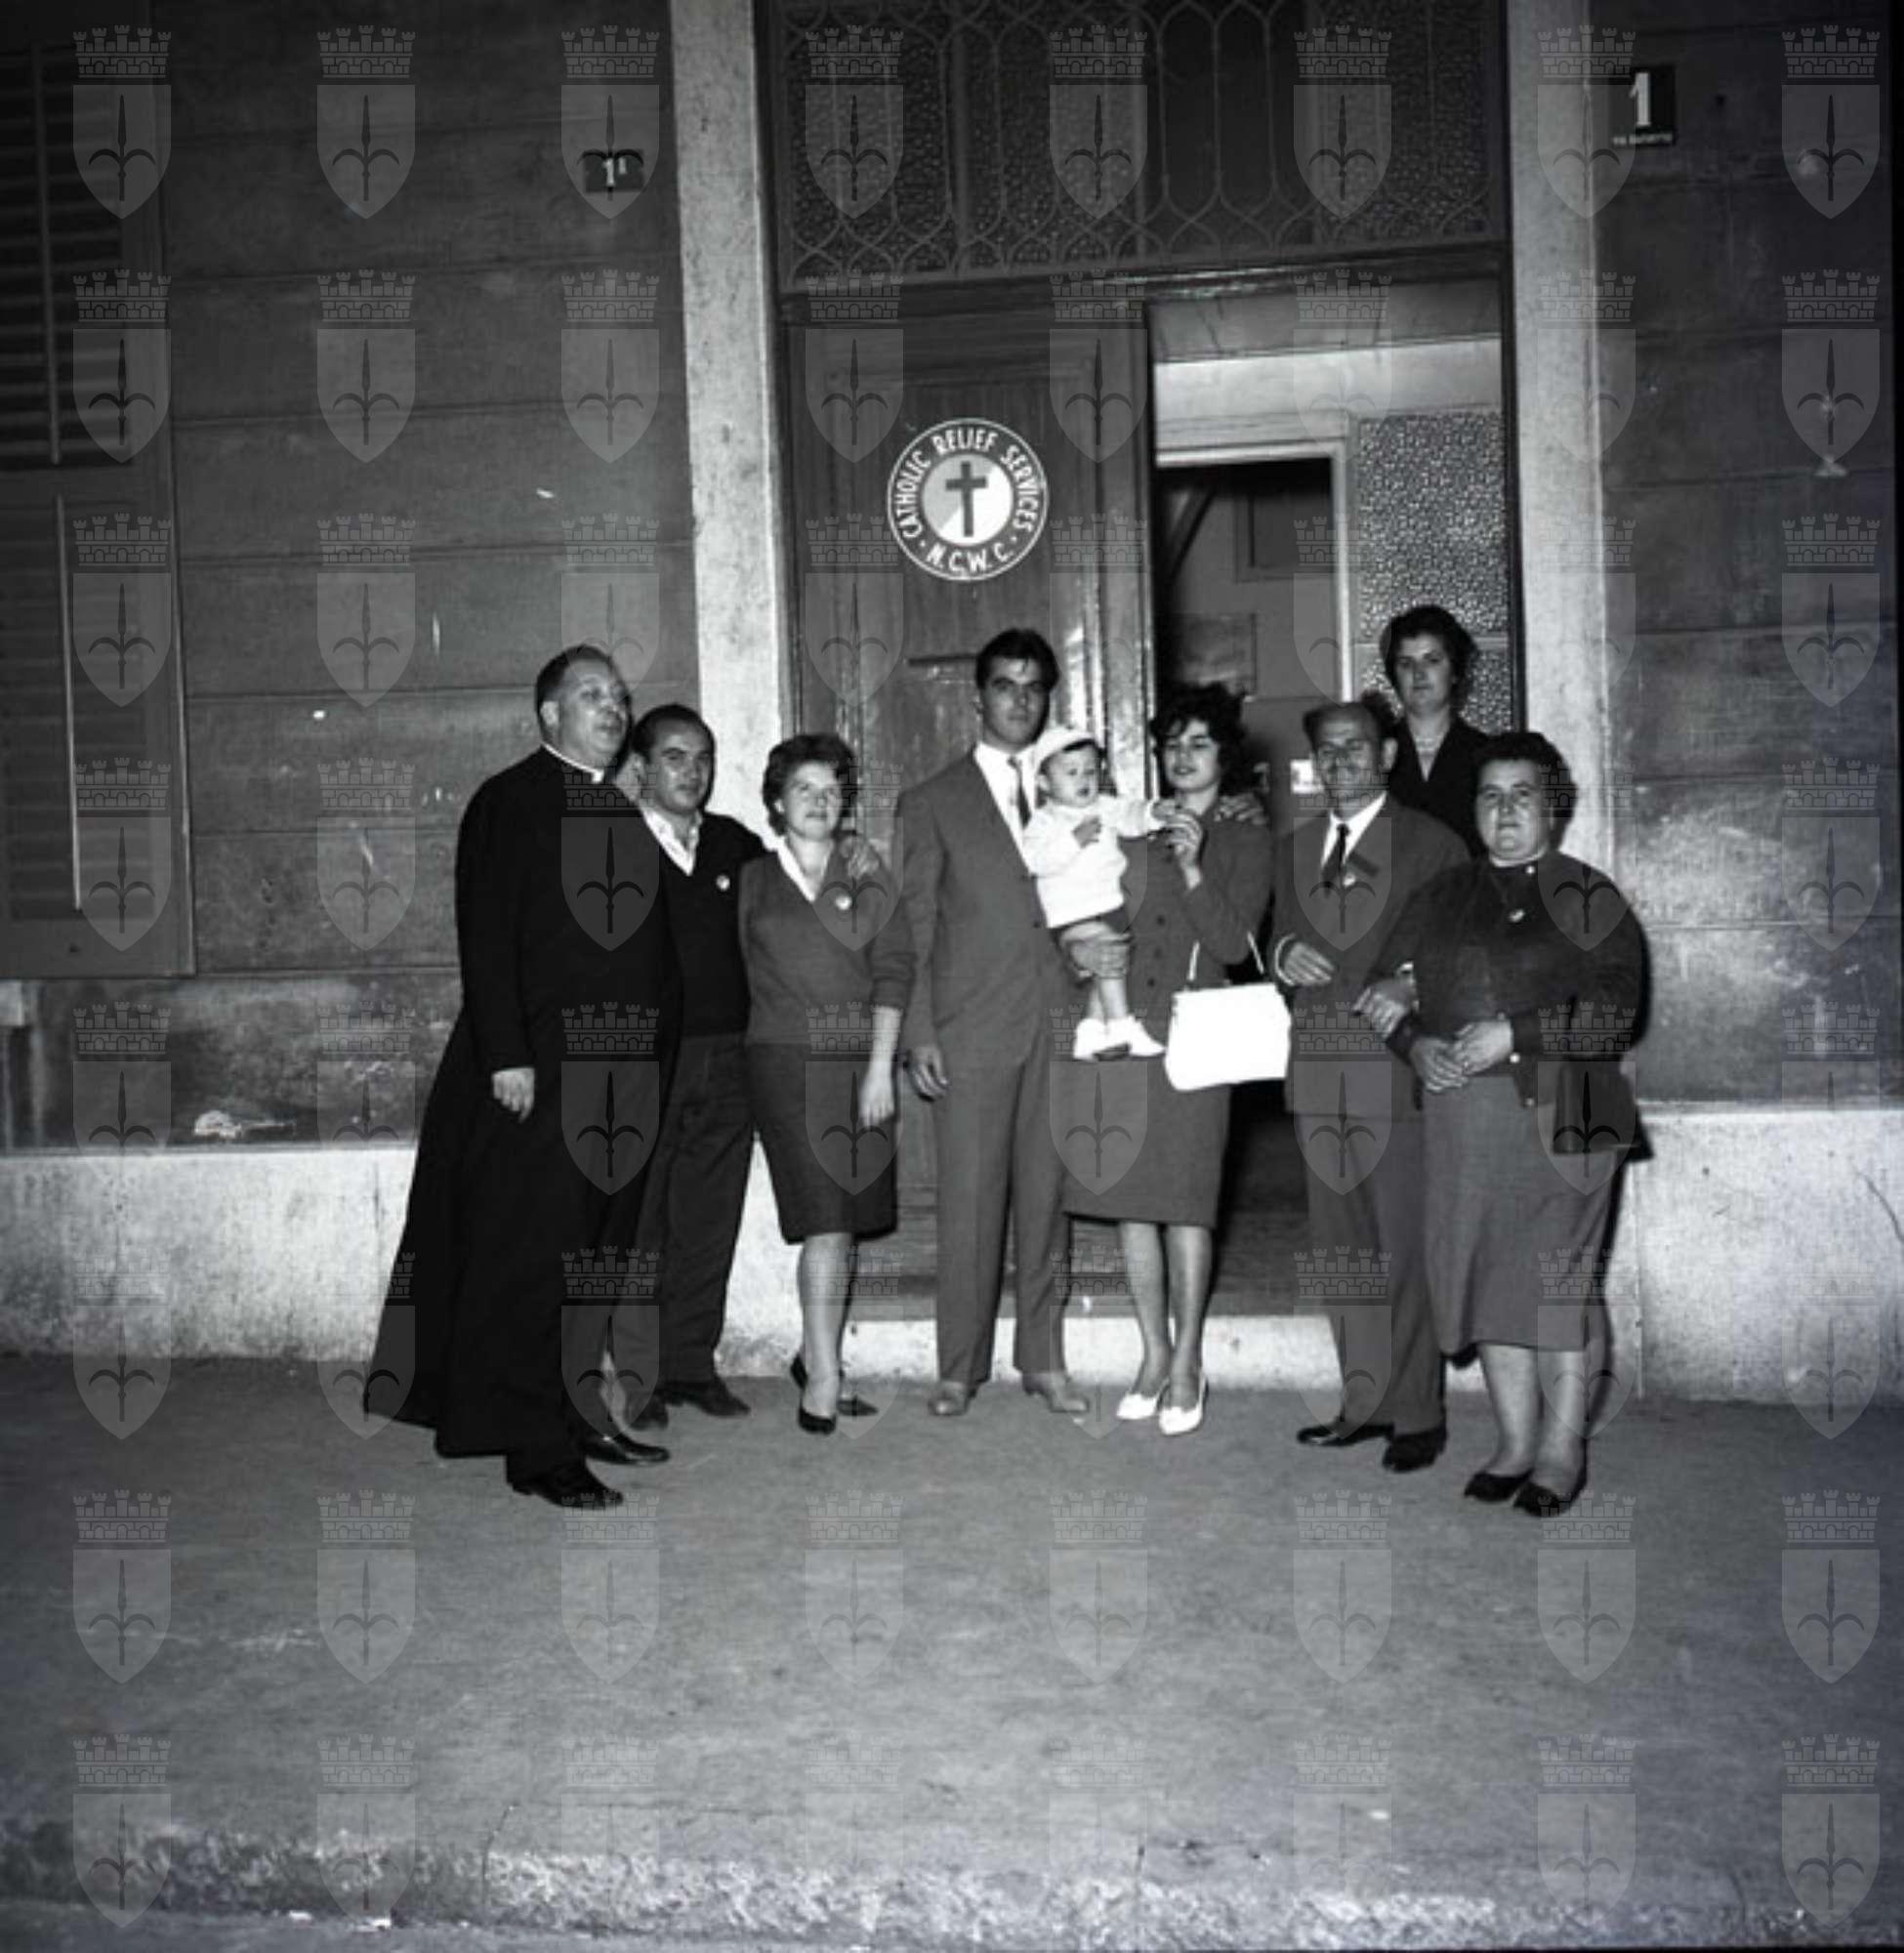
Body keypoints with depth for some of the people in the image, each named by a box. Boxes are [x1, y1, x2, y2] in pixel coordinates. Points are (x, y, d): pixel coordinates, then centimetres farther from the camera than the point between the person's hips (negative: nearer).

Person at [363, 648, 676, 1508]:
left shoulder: (629, 813, 17)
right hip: (540, 1065, -7)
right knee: (529, 1255, -3)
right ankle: (534, 1446, 5)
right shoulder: (507, 802, -3)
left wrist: (660, 1046, 12)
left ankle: (580, 1414, 25)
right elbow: (484, 938, -10)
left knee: (602, 1251, 13)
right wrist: (507, 1056, -17)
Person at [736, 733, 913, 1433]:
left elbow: (893, 971, 3)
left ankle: (814, 1354, 22)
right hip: (786, 1060, -2)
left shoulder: (869, 878, 10)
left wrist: (881, 1067, -6)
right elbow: (740, 974, 11)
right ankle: (824, 1375, -4)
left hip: (860, 1060, 2)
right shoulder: (751, 881, 9)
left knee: (844, 1220, 6)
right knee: (826, 1222, -10)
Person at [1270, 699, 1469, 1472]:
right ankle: (1364, 1401, 21)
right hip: (1318, 1069, 5)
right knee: (1338, 1248, 10)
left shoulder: (1430, 843, 0)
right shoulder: (1294, 847, 17)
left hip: (1398, 1067, -5)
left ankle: (1417, 1414, 9)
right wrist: (1285, 954, -1)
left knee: (1405, 1249, -2)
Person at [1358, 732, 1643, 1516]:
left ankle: (1562, 1449, 13)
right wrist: (1418, 1044, -7)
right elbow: (1389, 987, 13)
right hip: (1460, 1119, 4)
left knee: (1555, 1276, -2)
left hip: (1556, 1116, -4)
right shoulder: (1443, 895, 15)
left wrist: (1514, 1034, -16)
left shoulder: (1587, 898, 2)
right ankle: (1514, 1441, 21)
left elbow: (1614, 1013, -7)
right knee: (1484, 1274, 7)